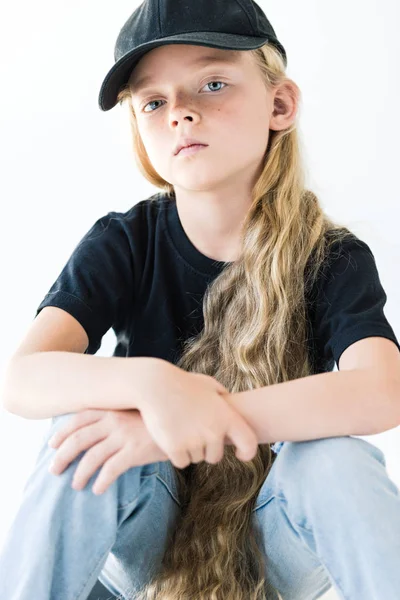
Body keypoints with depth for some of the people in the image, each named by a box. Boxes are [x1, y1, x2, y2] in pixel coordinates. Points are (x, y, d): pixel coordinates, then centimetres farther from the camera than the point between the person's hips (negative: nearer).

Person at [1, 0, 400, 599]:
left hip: (278, 547, 0)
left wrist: (194, 418, -40)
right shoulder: (123, 243, -9)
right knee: (87, 417, -29)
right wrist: (147, 383, -43)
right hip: (151, 545, 1)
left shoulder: (335, 258, -11)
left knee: (335, 455, -32)